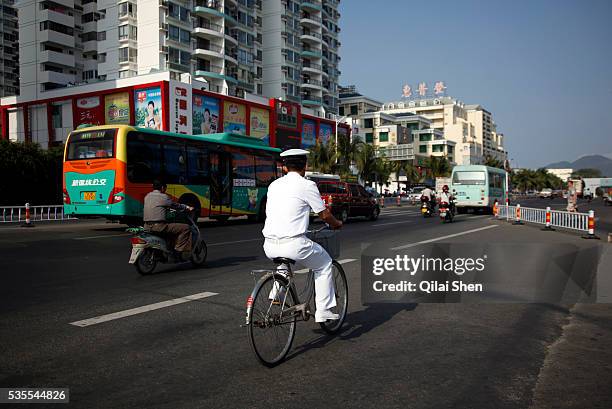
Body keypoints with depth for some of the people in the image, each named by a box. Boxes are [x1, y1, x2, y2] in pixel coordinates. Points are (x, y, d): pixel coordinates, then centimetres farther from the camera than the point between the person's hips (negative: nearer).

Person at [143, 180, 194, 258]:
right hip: (158, 226, -9)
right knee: (185, 228, -4)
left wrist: (167, 208, 42)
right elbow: (176, 205, 5)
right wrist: (187, 208, 21)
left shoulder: (147, 196, 16)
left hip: (147, 226, 9)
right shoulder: (163, 197, -6)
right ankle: (179, 250, -5)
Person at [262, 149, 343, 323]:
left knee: (285, 260, 39)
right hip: (293, 244, -6)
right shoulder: (307, 185, -3)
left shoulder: (274, 185, 14)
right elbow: (324, 214, 3)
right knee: (324, 265, 19)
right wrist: (336, 224, 25)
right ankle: (323, 311, 14)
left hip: (269, 246, 6)